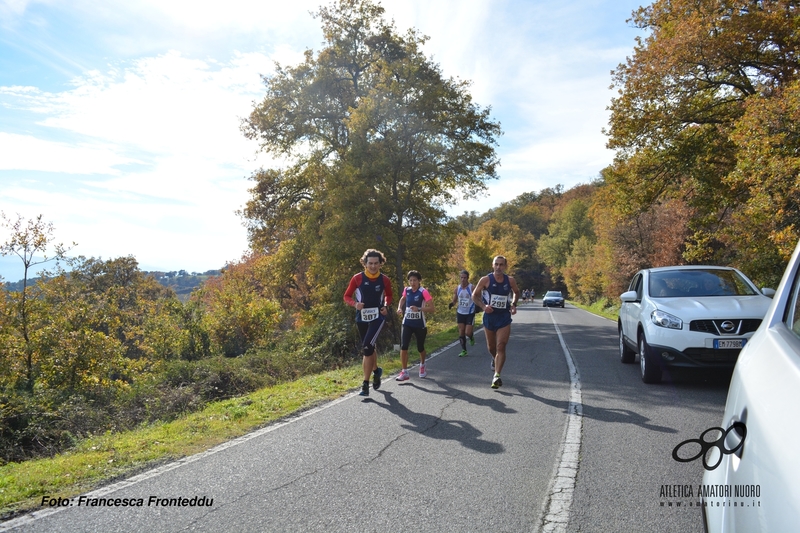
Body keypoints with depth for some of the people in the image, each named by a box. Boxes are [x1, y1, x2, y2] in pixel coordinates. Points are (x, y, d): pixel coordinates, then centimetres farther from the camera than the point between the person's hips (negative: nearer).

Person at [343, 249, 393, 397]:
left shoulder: (385, 280, -4)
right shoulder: (357, 278, -7)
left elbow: (389, 296, 15)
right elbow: (347, 297, 1)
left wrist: (386, 306, -5)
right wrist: (355, 304, -19)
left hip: (377, 317, -2)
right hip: (361, 318, 2)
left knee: (367, 346, -18)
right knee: (369, 348, 17)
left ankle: (366, 384, -12)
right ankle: (376, 371, 46)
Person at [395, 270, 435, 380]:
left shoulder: (423, 292, -14)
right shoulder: (406, 290, 0)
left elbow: (431, 309, -18)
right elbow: (402, 299, 24)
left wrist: (418, 308, -31)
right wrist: (399, 308, 5)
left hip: (420, 325, -3)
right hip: (407, 324, 3)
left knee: (420, 348, 13)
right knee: (403, 346, -12)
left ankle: (422, 366, 43)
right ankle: (404, 372, -5)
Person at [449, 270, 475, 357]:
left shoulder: (472, 288, -12)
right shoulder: (457, 288, 0)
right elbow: (455, 300, 8)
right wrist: (452, 304, -14)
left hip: (470, 313, -4)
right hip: (460, 313, 4)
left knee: (468, 332, -7)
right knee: (461, 333, 4)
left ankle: (472, 338, 30)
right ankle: (464, 350, 14)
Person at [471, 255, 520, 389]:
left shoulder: (510, 280, -2)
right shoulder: (485, 280, -8)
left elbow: (516, 292, 18)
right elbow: (474, 295, -1)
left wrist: (514, 304, 1)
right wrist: (483, 306, -18)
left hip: (504, 318, 0)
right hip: (489, 316, 1)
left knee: (501, 347, -13)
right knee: (491, 347, 16)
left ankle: (497, 376, -14)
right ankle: (495, 359, 50)